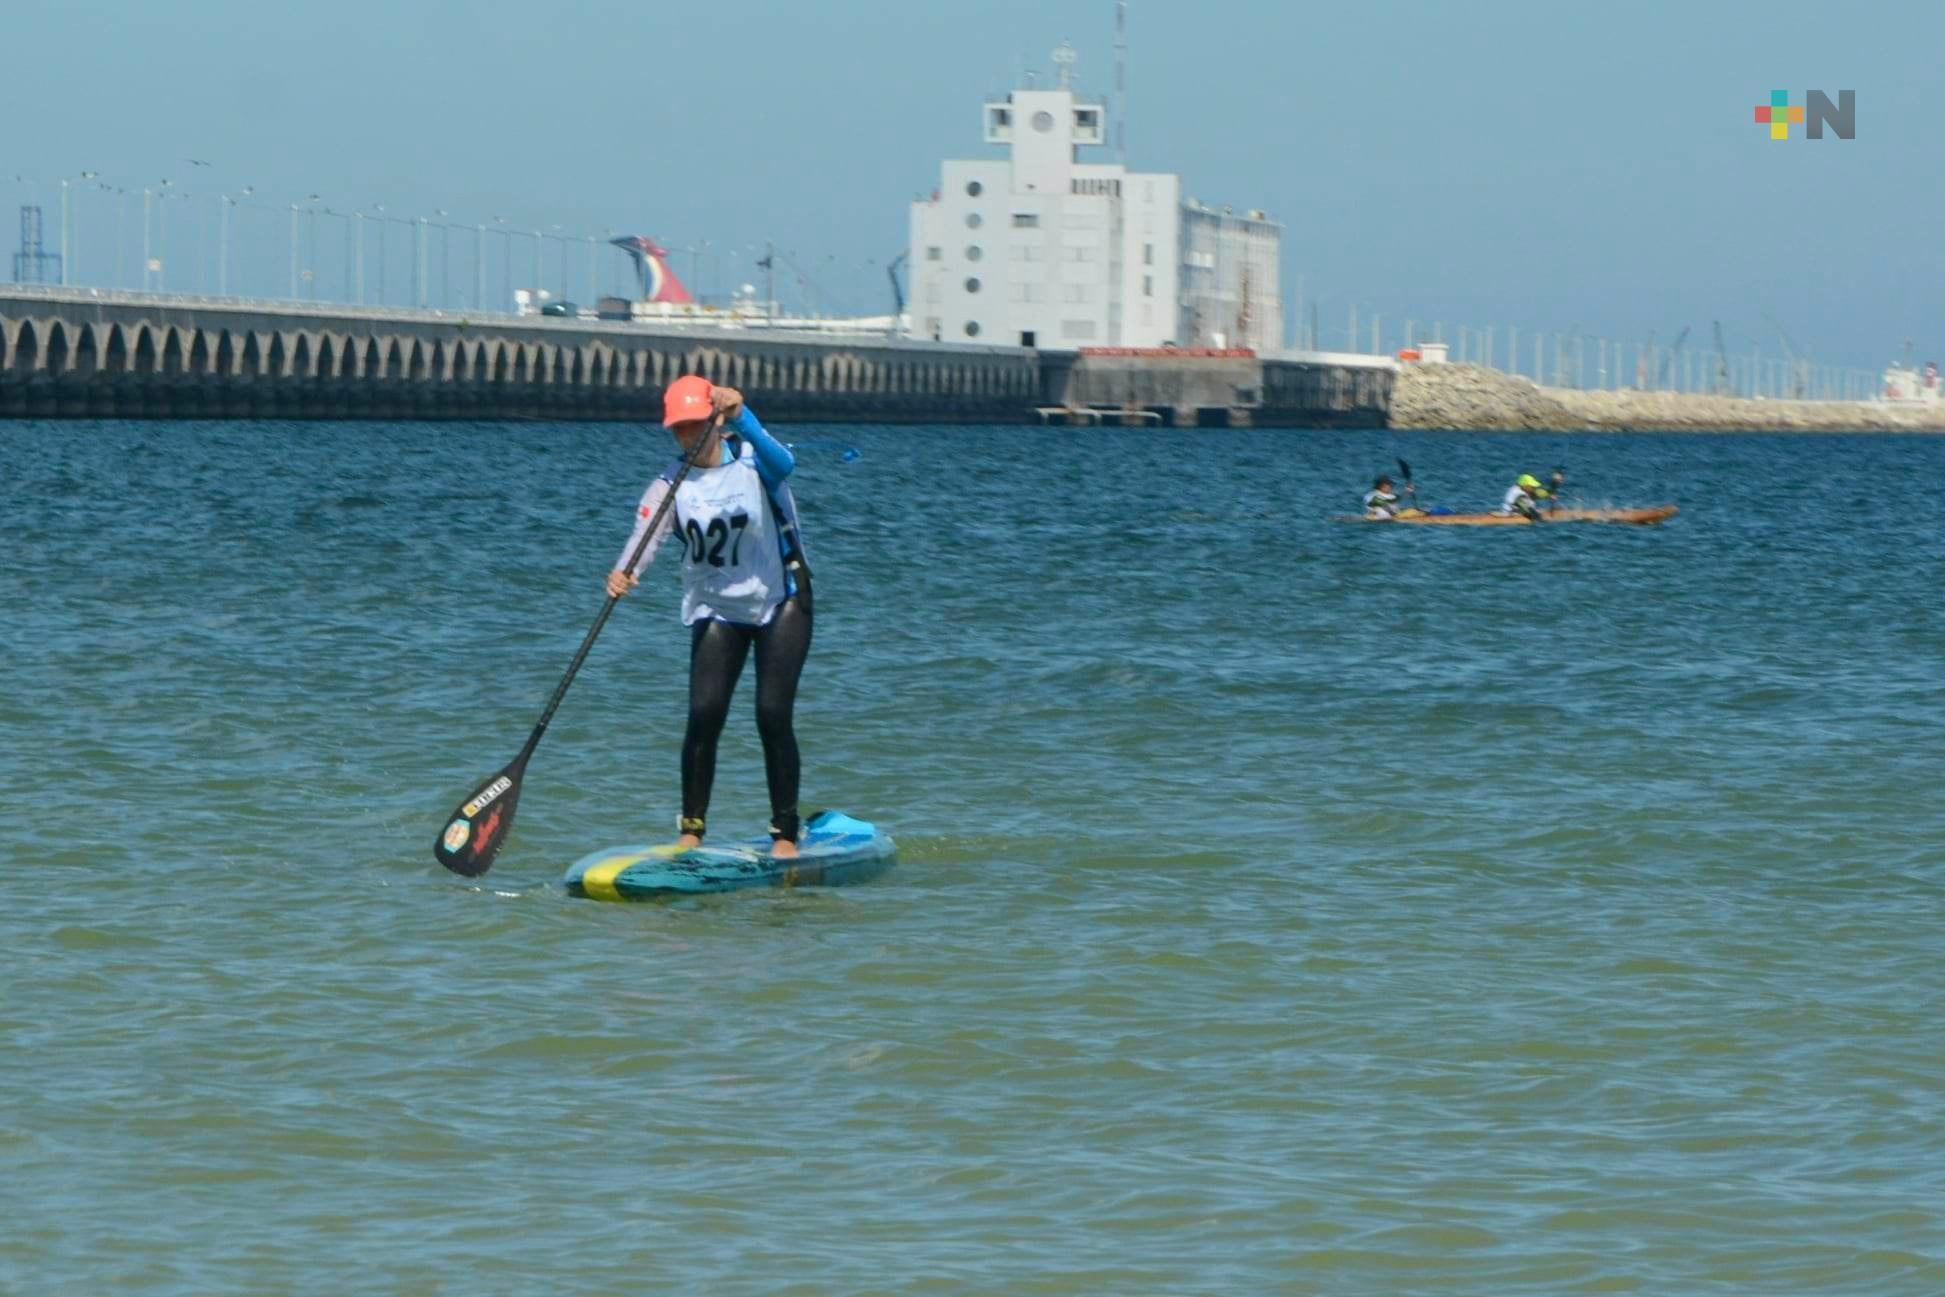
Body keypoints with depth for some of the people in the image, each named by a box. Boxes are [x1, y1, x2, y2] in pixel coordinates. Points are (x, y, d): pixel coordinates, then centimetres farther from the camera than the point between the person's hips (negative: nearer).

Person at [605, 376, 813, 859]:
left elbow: (782, 463, -36)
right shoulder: (671, 484, -6)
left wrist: (742, 417, -52)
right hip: (716, 607, 2)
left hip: (780, 601, -2)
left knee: (773, 715, -9)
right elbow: (644, 535, -22)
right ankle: (691, 828, -2)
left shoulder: (749, 457, -12)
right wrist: (624, 574, -44)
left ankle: (786, 833, -1)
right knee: (705, 714, -10)